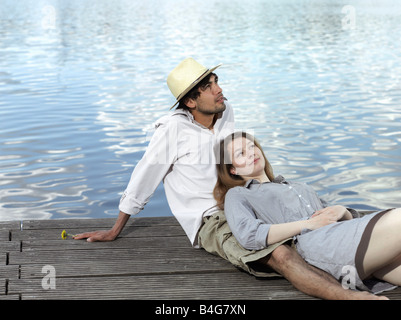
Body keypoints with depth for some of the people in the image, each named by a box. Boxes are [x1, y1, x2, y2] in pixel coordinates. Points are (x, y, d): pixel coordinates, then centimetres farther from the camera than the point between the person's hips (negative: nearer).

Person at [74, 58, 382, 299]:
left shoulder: (226, 112, 8)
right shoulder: (174, 128, -11)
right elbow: (143, 179, -3)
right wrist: (115, 231, 5)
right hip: (211, 222, -8)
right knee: (281, 255, -35)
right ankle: (354, 297, -52)